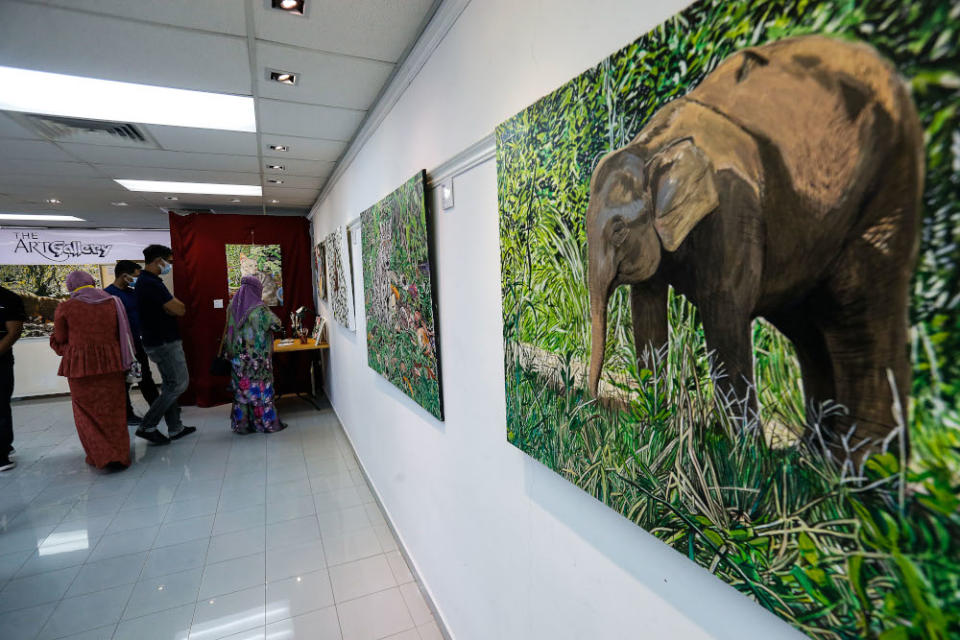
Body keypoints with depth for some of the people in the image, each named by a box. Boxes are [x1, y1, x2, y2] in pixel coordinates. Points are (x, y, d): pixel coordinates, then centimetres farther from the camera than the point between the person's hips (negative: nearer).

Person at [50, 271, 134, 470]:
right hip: (112, 364, 2)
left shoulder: (65, 308, -3)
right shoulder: (113, 303, 3)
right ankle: (121, 455, 14)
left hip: (80, 366, -2)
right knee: (114, 411, 11)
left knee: (87, 412, 11)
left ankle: (102, 456, 8)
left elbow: (60, 340, 7)